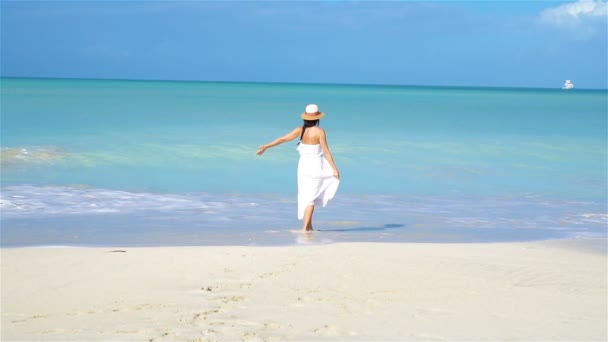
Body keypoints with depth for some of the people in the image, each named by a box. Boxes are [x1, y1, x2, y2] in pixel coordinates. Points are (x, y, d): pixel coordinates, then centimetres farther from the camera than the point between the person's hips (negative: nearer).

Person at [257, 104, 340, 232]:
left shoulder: (300, 130, -2)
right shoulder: (320, 131, -12)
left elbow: (283, 139, -6)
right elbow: (326, 151, -13)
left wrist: (266, 146, -2)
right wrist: (334, 168, -8)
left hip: (303, 164, 4)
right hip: (316, 165, -4)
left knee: (306, 195, 17)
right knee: (311, 196, -4)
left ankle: (309, 225, 23)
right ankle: (305, 226, -11)